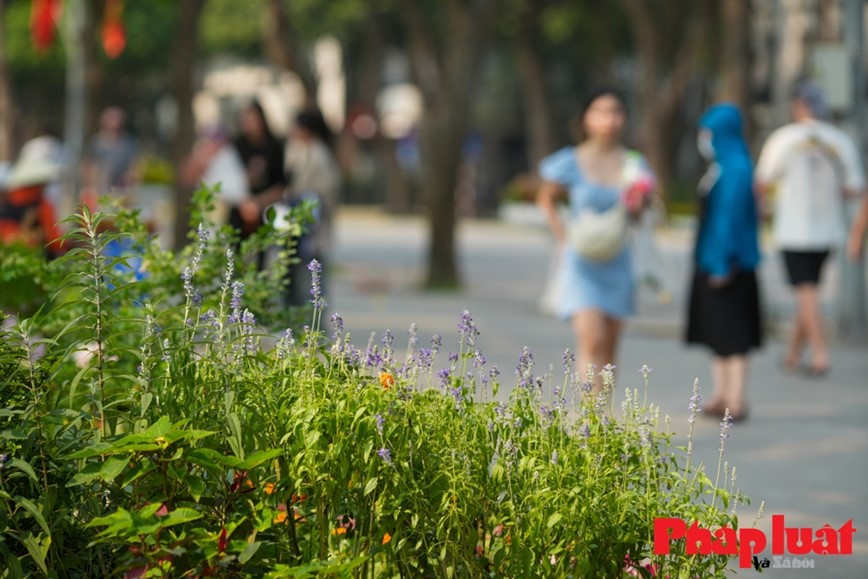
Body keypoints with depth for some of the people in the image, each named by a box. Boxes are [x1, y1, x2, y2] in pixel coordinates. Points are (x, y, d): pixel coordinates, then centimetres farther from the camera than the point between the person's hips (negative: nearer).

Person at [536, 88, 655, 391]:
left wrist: (637, 205, -12)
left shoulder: (633, 165, 4)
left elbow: (639, 217, 12)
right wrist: (564, 238, 0)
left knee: (609, 346, 7)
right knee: (592, 339, -16)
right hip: (581, 264, -3)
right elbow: (546, 199, 11)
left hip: (617, 262, 3)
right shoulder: (571, 163, -4)